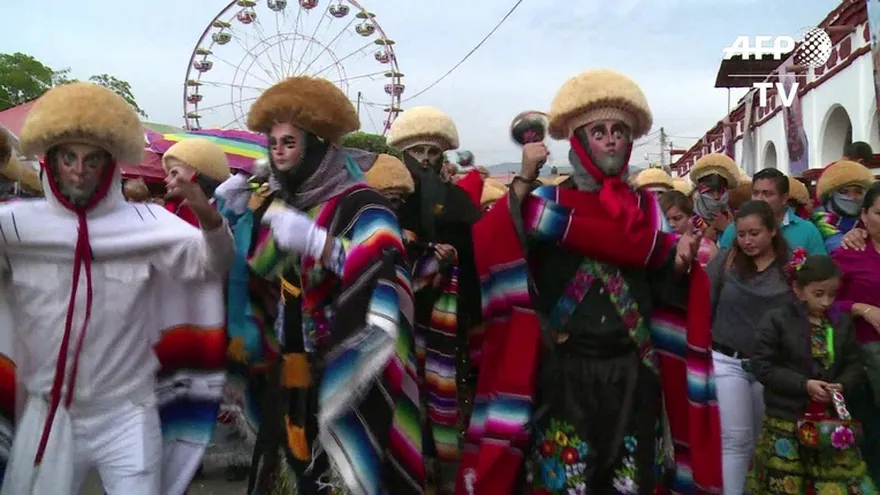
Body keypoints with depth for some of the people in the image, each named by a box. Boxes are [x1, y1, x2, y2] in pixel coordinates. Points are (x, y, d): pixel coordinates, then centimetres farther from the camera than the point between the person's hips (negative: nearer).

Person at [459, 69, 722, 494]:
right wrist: (524, 182, -21)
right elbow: (486, 247, -16)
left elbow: (663, 291, 6)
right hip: (565, 374, -3)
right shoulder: (548, 201, 0)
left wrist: (680, 264, -13)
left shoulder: (645, 209, 9)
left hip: (633, 375, 3)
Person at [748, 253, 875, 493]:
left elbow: (854, 364, 9)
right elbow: (763, 367, -11)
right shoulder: (776, 319, -8)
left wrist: (843, 386, -11)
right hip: (786, 420, -3)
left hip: (832, 419, 4)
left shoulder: (842, 321, 6)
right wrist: (804, 384, -18)